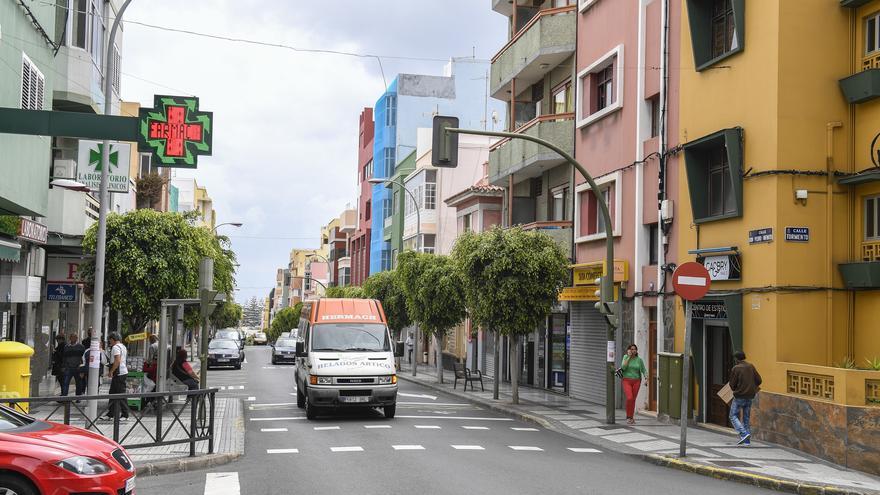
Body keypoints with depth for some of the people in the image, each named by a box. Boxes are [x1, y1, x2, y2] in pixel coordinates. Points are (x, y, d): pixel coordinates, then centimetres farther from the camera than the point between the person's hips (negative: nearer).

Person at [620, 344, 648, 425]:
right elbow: (623, 367, -13)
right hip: (627, 381, -2)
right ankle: (629, 416, 0)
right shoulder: (626, 357, 1)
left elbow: (644, 370, 9)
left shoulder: (639, 360, 5)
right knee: (629, 398, -17)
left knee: (633, 400, 5)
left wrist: (646, 378, -8)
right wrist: (629, 357, -12)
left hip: (636, 381, 2)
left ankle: (631, 417, 19)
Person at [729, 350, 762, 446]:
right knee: (746, 418, 14)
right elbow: (758, 380, 3)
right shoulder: (751, 366, 3)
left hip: (739, 396, -6)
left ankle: (744, 434, -15)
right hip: (750, 396, 6)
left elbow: (732, 384, -9)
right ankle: (747, 440, 11)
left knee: (733, 416, 4)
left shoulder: (736, 368, -12)